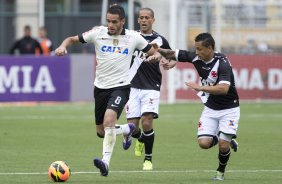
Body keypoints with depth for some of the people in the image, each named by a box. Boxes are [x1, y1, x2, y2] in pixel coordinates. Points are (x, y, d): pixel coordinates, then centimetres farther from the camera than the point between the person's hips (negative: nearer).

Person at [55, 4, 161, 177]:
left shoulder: (133, 37, -3)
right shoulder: (98, 33, -3)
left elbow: (153, 51, 7)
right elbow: (73, 39, 5)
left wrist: (157, 55, -17)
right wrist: (63, 46, -17)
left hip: (120, 86, -4)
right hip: (101, 87, 4)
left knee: (109, 120, -29)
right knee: (101, 132, 12)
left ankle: (106, 162, -30)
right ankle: (128, 130, 44)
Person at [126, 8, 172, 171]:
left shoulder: (160, 40, 5)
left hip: (151, 88, -1)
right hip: (133, 87, 1)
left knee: (147, 122, -17)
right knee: (132, 127, -3)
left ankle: (148, 159, 2)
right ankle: (141, 139, 35)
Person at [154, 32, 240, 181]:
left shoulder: (222, 63, -25)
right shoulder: (196, 58, -8)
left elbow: (224, 88, -37)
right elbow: (172, 54, 1)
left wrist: (200, 87, -37)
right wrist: (158, 50, -17)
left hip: (228, 109, -5)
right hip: (210, 108, 5)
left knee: (223, 146, -14)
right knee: (204, 143, -11)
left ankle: (221, 171, 17)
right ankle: (226, 139, 21)